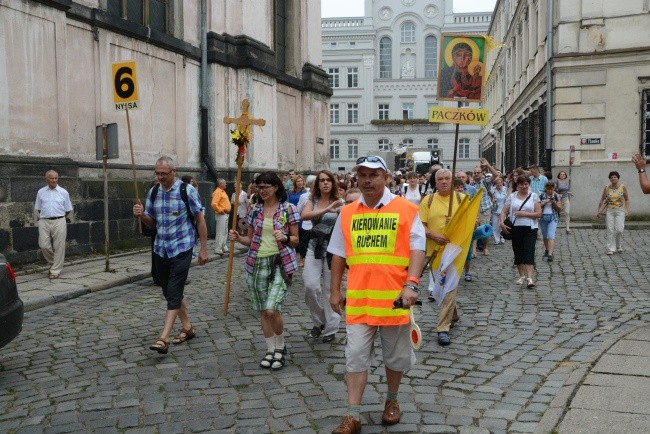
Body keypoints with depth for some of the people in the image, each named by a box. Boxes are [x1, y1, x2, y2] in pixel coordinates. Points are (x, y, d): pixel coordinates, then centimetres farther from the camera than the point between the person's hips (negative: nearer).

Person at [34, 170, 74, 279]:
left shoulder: (63, 192, 5)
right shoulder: (41, 192, 9)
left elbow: (68, 210, 10)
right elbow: (38, 208, 16)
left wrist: (59, 217, 9)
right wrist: (44, 216, 10)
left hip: (59, 222, -1)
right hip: (44, 222, 2)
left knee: (59, 247, -2)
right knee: (44, 245, -3)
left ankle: (55, 271, 5)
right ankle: (53, 263, 23)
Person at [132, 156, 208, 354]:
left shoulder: (187, 190, -8)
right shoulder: (153, 193, 7)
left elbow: (200, 219, -5)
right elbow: (151, 222, 15)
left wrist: (204, 248, -7)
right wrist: (141, 215, -8)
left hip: (181, 249, -6)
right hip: (160, 250, 6)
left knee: (174, 293, -10)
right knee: (169, 292, 14)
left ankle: (163, 339, -12)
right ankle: (187, 327, 30)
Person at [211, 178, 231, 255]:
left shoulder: (223, 191, 16)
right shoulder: (217, 192, -15)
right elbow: (214, 204, -25)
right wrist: (220, 210, -19)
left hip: (225, 214, 10)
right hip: (221, 215, -10)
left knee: (225, 232, 16)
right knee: (220, 232, -8)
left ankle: (224, 248, 24)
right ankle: (218, 249, -6)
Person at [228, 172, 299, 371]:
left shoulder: (289, 209, -2)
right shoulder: (254, 210, 9)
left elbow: (295, 240, 2)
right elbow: (251, 239, 15)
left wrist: (285, 238, -19)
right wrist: (238, 238, -5)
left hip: (280, 263, -4)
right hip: (258, 263, 4)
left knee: (272, 309, -15)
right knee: (263, 311, 8)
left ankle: (280, 347, 9)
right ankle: (270, 349, 23)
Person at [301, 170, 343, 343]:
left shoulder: (340, 203, -1)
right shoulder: (313, 202, 5)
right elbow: (304, 215, -17)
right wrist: (326, 210, -28)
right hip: (315, 247, 2)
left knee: (330, 289, 3)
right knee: (310, 285, -10)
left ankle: (330, 328, 18)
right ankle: (319, 320, 16)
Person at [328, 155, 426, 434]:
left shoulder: (406, 210, -4)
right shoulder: (347, 213, 6)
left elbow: (417, 250, -8)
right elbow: (339, 254, 13)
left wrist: (411, 284, -21)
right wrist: (335, 291, 12)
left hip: (394, 298, -2)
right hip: (359, 299, 2)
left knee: (396, 355, 14)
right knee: (356, 356, 1)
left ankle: (392, 401, 37)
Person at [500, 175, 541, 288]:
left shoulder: (534, 196, 3)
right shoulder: (512, 197, 8)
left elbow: (538, 213, -3)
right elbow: (504, 211, 3)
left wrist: (524, 214, -14)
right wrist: (502, 222, -14)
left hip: (530, 228, -2)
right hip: (515, 228, 3)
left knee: (529, 252, -11)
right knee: (518, 252, 8)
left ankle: (529, 278, -15)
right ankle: (522, 276, 20)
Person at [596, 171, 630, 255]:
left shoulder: (622, 187, -2)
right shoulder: (606, 188, 0)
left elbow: (627, 199, 7)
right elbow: (602, 200, 8)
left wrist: (627, 210, -4)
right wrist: (599, 211, 7)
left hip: (620, 211, -1)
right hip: (609, 211, 1)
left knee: (619, 229, -9)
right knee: (610, 230, -2)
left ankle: (618, 245, 17)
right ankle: (611, 249, 5)